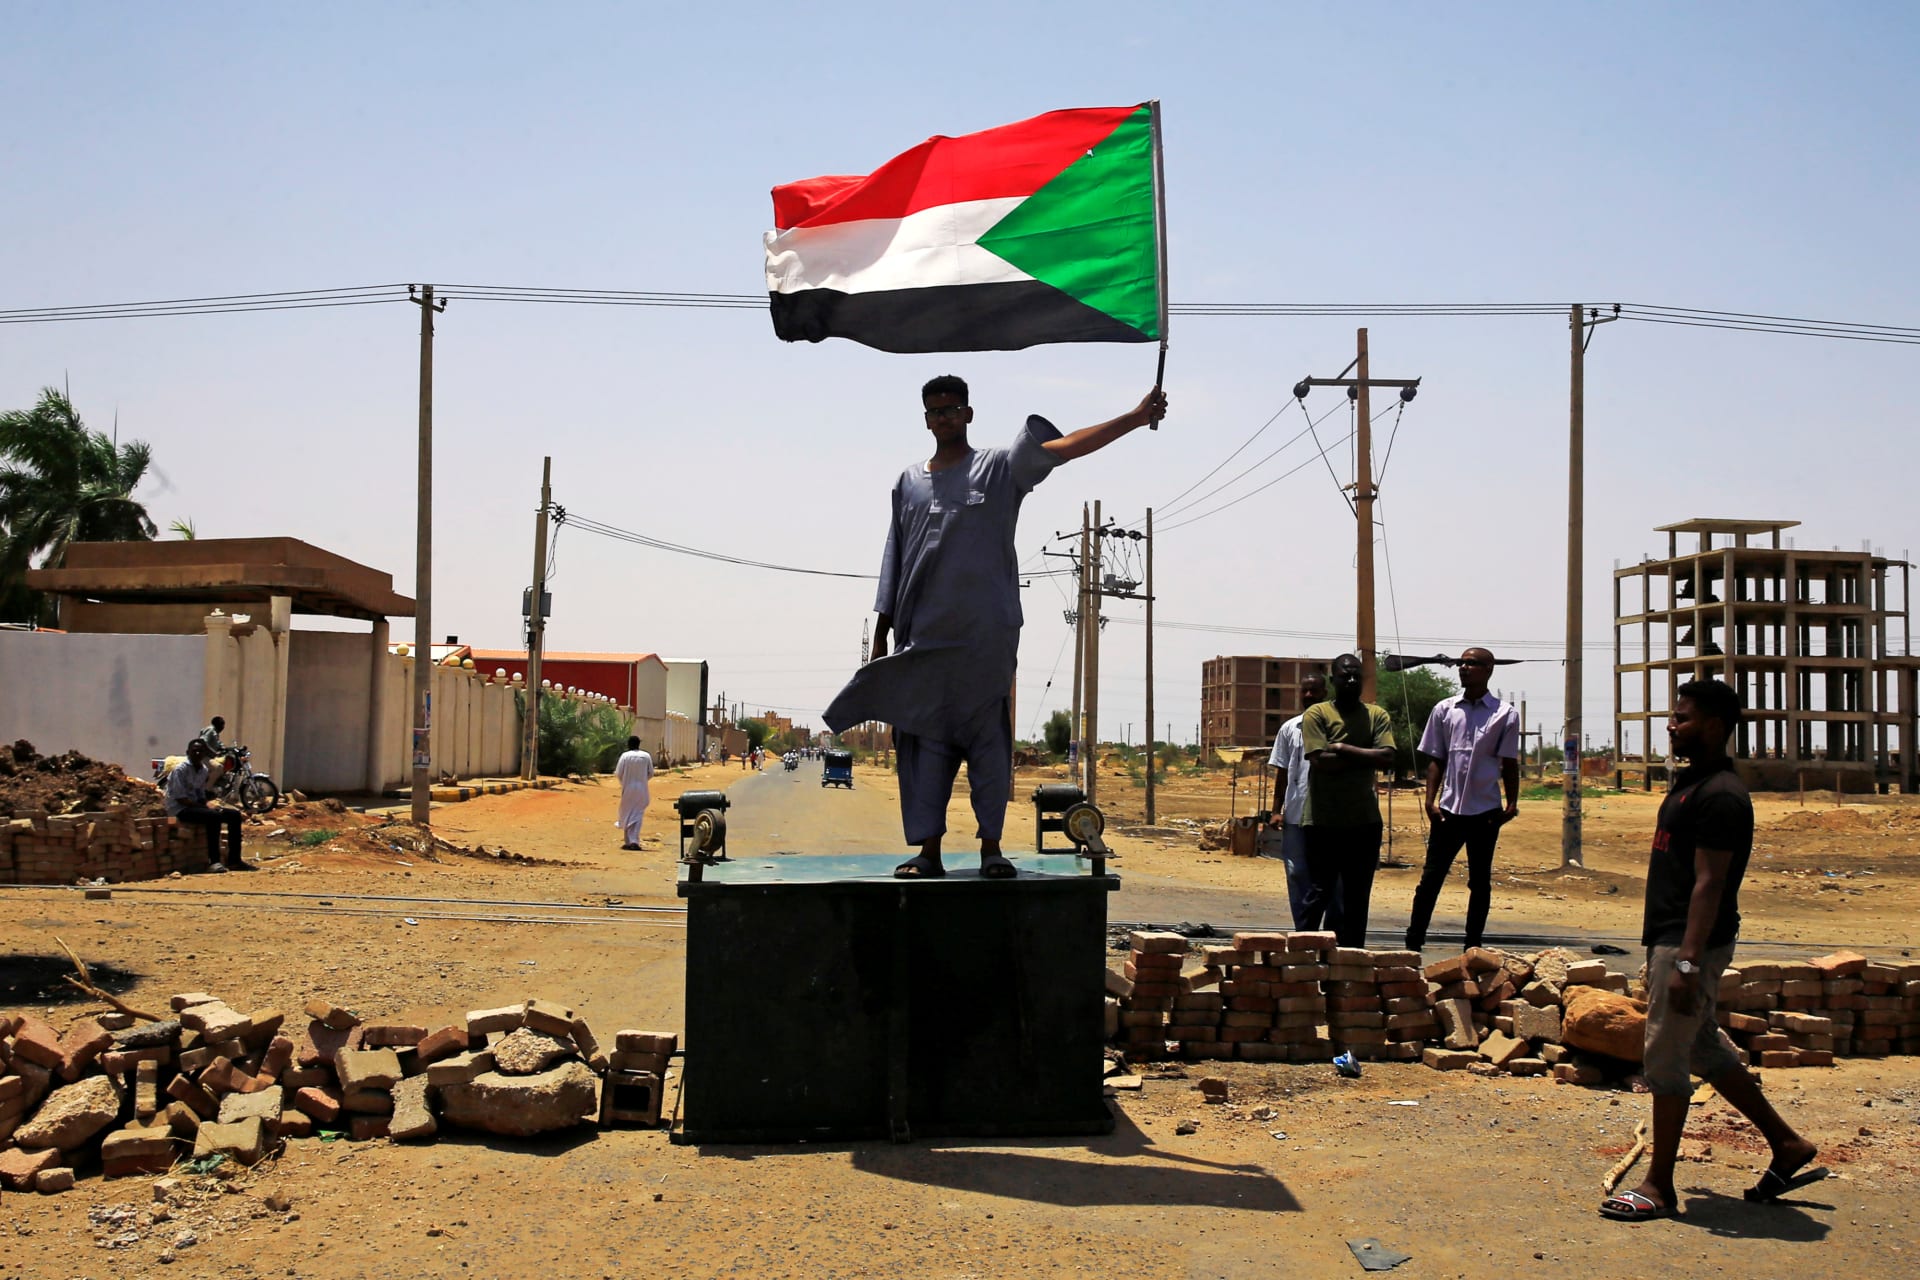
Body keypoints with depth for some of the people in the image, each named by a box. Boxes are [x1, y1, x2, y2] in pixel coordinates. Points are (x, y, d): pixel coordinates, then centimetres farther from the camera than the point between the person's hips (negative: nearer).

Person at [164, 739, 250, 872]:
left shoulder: (203, 770, 11)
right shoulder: (180, 769, -13)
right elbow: (180, 798, -18)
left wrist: (207, 806, -4)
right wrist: (205, 807, -20)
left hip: (196, 806, 8)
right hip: (179, 809, -8)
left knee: (234, 814, -3)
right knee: (213, 816, -33)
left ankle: (234, 860, -3)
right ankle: (213, 861, -32)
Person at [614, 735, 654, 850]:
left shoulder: (625, 756, -8)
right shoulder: (646, 756, -1)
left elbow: (618, 774, -6)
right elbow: (651, 774, 5)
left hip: (628, 789, -1)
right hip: (642, 789, 1)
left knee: (627, 815, 10)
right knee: (637, 815, 5)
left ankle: (628, 841, 10)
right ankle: (635, 841, -6)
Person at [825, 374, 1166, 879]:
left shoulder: (1001, 467, 5)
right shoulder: (909, 482, 15)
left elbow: (1064, 446, -8)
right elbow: (894, 562, 16)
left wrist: (1134, 418, -20)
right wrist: (880, 636, 13)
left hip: (985, 634, -3)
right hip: (922, 636, 3)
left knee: (989, 739, -2)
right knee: (926, 742, 1)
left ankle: (991, 846, 5)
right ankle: (928, 850, 5)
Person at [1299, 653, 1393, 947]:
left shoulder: (1377, 716, 7)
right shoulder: (1316, 714, -3)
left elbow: (1387, 757, -8)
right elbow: (1320, 761, -15)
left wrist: (1343, 749, -11)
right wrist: (1363, 757, -9)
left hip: (1365, 821, 4)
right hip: (1324, 822, -3)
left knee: (1358, 898, 10)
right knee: (1319, 895, 1)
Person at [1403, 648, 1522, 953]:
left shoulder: (1505, 714, 0)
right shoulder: (1444, 709, 5)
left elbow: (1509, 764, 3)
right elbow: (1435, 760, 6)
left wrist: (1511, 804, -7)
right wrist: (1430, 801, -3)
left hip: (1485, 812, -1)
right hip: (1448, 809, 1)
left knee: (1480, 882, 9)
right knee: (1431, 878, 1)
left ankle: (1473, 948, 17)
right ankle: (1413, 944, 5)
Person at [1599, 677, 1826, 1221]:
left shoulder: (1720, 796, -19)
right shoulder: (1691, 781, 13)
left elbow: (1709, 884, -23)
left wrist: (1687, 962, -26)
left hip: (1692, 943, -10)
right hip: (1670, 936, 10)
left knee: (1665, 1059, -3)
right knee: (1704, 1049, 19)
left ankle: (1658, 1187, 8)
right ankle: (1787, 1145, 31)